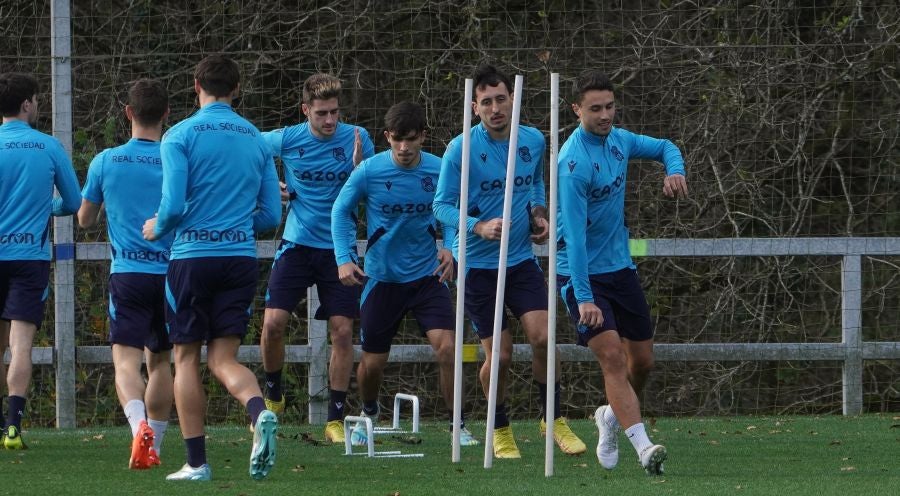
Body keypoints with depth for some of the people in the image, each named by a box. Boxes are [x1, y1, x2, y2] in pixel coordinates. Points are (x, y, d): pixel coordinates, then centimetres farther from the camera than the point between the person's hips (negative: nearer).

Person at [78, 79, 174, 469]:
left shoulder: (106, 162, 0)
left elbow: (84, 219, 12)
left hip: (127, 272, -2)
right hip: (170, 272, 2)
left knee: (126, 360, -8)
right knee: (160, 361, 16)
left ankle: (140, 425, -35)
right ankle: (153, 446, 17)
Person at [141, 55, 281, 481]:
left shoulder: (181, 135, -4)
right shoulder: (256, 139, 9)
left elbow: (173, 205, -12)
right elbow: (271, 215, 10)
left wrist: (158, 228, 9)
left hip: (193, 255, -3)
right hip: (241, 257, 3)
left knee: (187, 358, 8)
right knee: (224, 358, 5)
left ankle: (196, 462, 6)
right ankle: (260, 412, -27)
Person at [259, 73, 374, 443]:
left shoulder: (356, 139, -5)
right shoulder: (286, 140, -4)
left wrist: (358, 165, -21)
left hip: (339, 248, 0)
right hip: (296, 244, 0)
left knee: (342, 330, -6)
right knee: (273, 323, -9)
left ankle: (336, 419, 2)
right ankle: (273, 395, 17)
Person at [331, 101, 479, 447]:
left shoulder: (439, 171, -8)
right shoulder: (369, 171, -11)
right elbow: (341, 210, 2)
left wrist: (450, 248, -11)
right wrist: (344, 258, -8)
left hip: (427, 275, 0)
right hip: (382, 277, 0)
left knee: (446, 347, -18)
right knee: (373, 362, 7)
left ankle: (458, 426, -6)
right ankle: (368, 414, 39)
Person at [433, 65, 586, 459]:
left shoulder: (533, 141, 2)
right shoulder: (461, 149, -12)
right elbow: (442, 206, -9)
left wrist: (539, 214, 1)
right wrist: (480, 227, -26)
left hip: (522, 260, 3)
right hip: (478, 264, -3)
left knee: (542, 337, -12)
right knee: (499, 354, -4)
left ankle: (553, 419, 6)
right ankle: (500, 428, 19)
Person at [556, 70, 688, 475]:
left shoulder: (618, 139, 1)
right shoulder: (574, 163, -22)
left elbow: (664, 147, 21)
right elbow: (574, 235, -27)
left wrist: (675, 170, -4)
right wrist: (583, 298, -32)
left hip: (620, 267, 8)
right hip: (583, 273, -8)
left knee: (642, 361, 10)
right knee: (611, 354, -21)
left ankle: (611, 417, 37)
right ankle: (642, 446, -28)